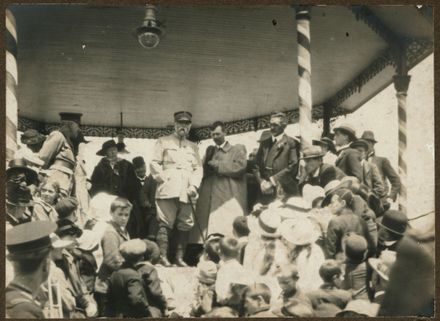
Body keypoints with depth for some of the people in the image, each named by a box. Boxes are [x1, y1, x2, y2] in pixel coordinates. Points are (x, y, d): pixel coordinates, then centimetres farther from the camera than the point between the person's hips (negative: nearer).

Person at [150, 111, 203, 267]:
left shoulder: (193, 147, 23)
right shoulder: (163, 142, 13)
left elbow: (198, 168, 15)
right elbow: (154, 163, 5)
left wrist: (194, 185, -1)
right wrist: (164, 179, -7)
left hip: (187, 192, 4)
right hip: (168, 189, -4)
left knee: (185, 225, 0)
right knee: (165, 223, -9)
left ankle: (180, 257, 6)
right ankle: (163, 256, -8)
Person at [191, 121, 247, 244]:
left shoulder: (238, 149, 11)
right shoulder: (209, 150, 26)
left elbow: (239, 167, -7)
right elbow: (202, 169, 15)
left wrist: (215, 165, -3)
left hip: (228, 200, -4)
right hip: (208, 200, 4)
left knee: (227, 237, -11)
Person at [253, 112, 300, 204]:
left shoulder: (291, 143, 1)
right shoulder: (264, 142, 17)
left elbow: (292, 166, -7)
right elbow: (257, 164, 15)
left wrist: (272, 181, -9)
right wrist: (261, 181, -3)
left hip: (284, 192, -4)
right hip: (265, 191, 4)